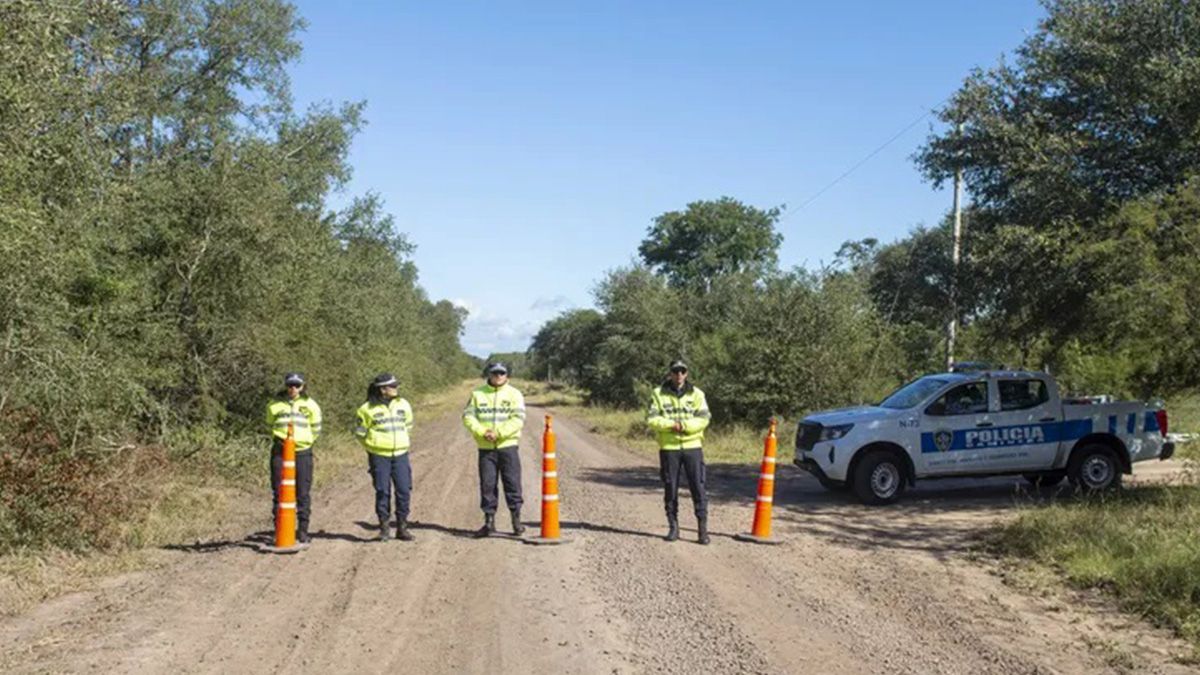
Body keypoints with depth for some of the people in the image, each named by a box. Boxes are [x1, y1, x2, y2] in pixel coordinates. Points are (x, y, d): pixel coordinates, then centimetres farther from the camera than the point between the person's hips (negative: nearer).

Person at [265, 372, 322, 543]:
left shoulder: (310, 405, 4)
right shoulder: (275, 404, 4)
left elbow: (316, 428, 13)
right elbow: (270, 426, 18)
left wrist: (306, 441, 7)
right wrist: (279, 438, 7)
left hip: (303, 452, 0)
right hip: (280, 451, 0)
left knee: (303, 493, 2)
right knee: (278, 491, 2)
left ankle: (303, 530, 10)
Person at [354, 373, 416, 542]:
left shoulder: (403, 405, 8)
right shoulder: (368, 409, -4)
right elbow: (359, 433, 6)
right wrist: (373, 446, 7)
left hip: (400, 454, 3)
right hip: (379, 456, -3)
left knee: (404, 490, 0)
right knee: (382, 491, 0)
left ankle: (402, 527, 10)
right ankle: (384, 528, 11)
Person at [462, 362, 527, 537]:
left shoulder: (514, 394, 1)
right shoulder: (477, 394, 6)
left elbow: (518, 419, -9)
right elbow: (468, 416, 0)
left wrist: (498, 433, -19)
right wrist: (482, 432, -15)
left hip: (507, 446, -1)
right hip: (485, 447, 2)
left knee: (512, 483, 0)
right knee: (487, 484, 4)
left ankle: (516, 521, 10)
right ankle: (489, 522, 13)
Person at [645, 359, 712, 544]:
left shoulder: (696, 394, 5)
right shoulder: (658, 394, 4)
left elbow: (704, 419, -4)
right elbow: (651, 418, -4)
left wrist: (684, 425, -18)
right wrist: (672, 424, -16)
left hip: (692, 446, 0)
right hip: (668, 447, 0)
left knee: (698, 487, -3)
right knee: (670, 489, 6)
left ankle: (703, 527, 3)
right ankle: (673, 527, 16)